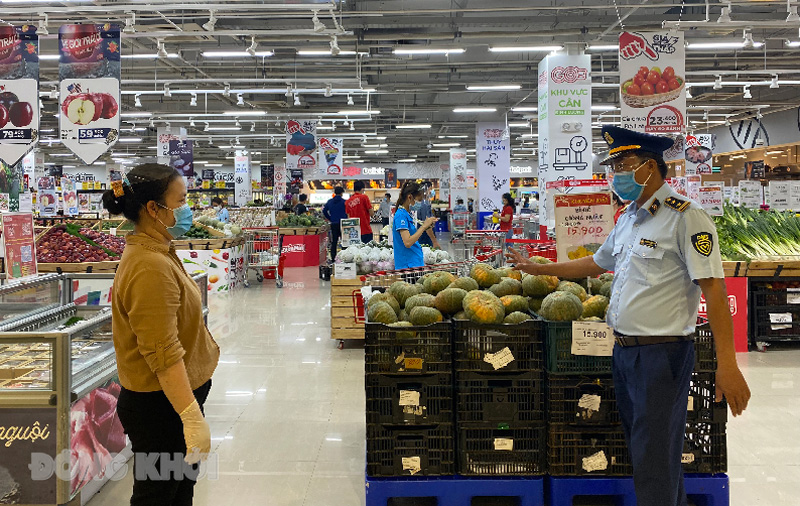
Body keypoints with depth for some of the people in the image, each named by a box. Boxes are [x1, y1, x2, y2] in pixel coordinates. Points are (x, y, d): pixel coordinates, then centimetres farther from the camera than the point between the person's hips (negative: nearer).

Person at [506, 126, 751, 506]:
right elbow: (597, 263, 28)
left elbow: (713, 289, -18)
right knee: (640, 450, 18)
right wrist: (538, 269, 29)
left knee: (655, 464, -2)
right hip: (624, 351, 9)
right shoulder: (628, 220, 14)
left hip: (661, 353, -8)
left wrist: (727, 364, -22)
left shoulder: (685, 218, -13)